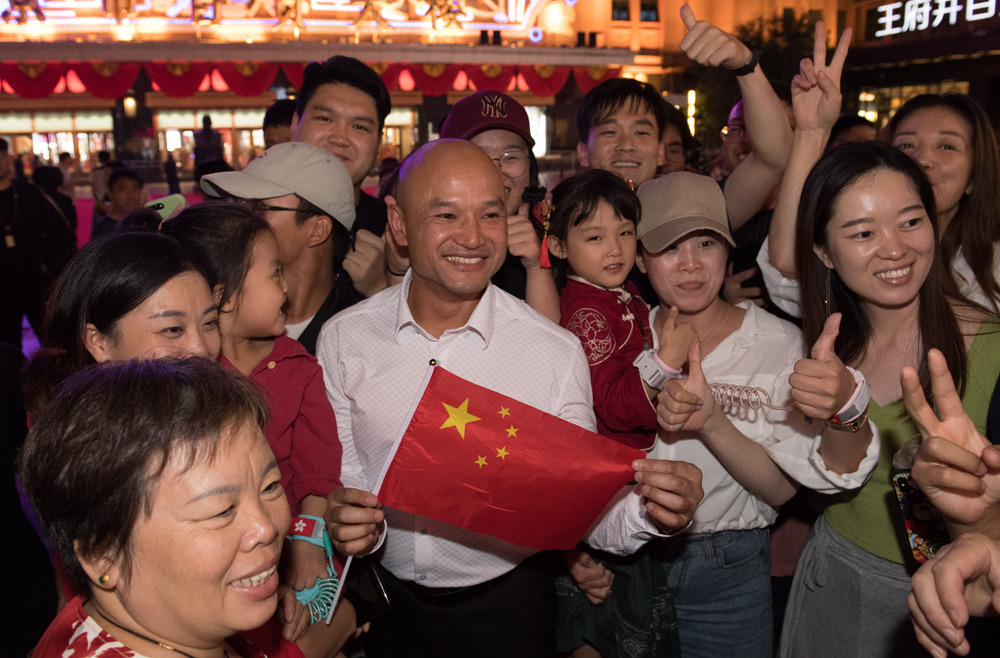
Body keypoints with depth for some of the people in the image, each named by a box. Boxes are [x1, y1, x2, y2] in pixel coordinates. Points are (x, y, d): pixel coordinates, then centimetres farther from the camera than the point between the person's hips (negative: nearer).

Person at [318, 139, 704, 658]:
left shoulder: (557, 352, -13)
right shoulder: (343, 338, -9)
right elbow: (335, 475, -2)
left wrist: (646, 511, -30)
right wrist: (348, 524, -22)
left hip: (507, 605, -1)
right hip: (386, 604, 2)